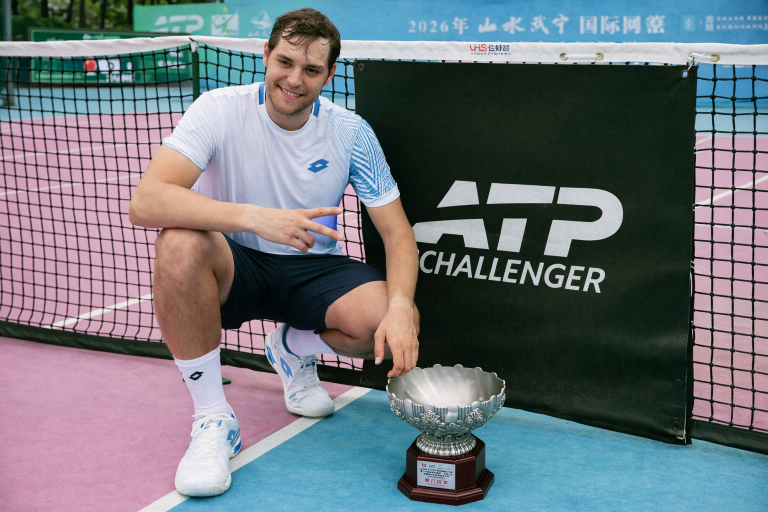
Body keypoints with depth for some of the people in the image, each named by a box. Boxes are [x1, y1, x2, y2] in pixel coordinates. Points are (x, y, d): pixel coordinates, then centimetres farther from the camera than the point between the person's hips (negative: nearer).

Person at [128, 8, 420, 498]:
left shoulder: (351, 133, -7)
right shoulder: (221, 110, -16)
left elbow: (398, 232, -7)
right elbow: (145, 203, -30)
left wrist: (401, 306, -28)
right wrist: (254, 217, -42)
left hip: (314, 269, 2)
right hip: (233, 269, -2)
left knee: (395, 324, -26)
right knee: (180, 242, -37)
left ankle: (293, 348, 11)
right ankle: (213, 420, -19)